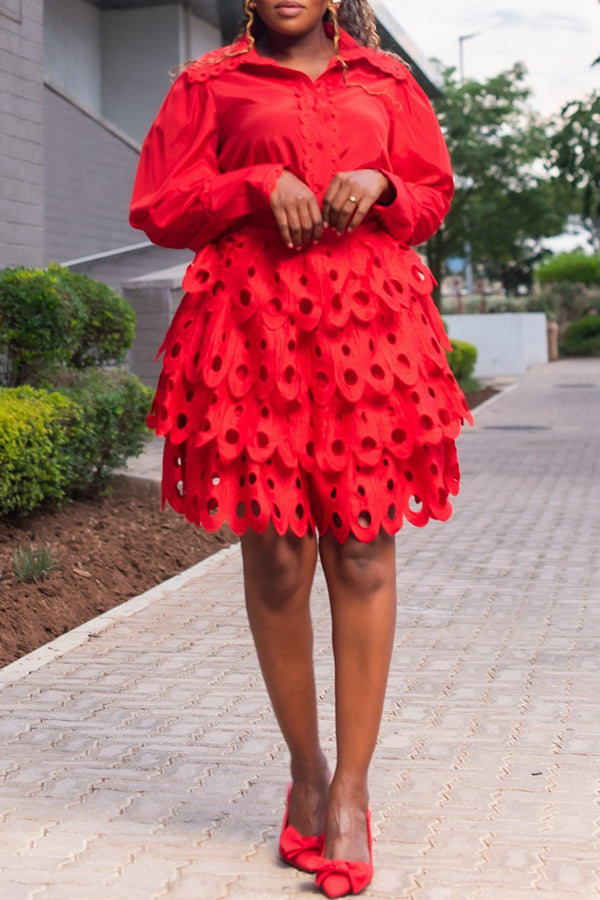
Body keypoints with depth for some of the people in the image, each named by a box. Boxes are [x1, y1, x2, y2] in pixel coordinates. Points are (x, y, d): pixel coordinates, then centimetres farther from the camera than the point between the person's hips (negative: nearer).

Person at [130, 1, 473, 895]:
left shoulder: (386, 81, 18)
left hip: (368, 324, 1)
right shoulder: (212, 82, 13)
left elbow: (433, 194, 20)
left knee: (363, 553, -7)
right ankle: (305, 768, 15)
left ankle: (350, 791, -2)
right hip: (255, 327, -1)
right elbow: (157, 206, 9)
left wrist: (377, 186, -1)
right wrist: (259, 185, -6)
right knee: (274, 556, -1)